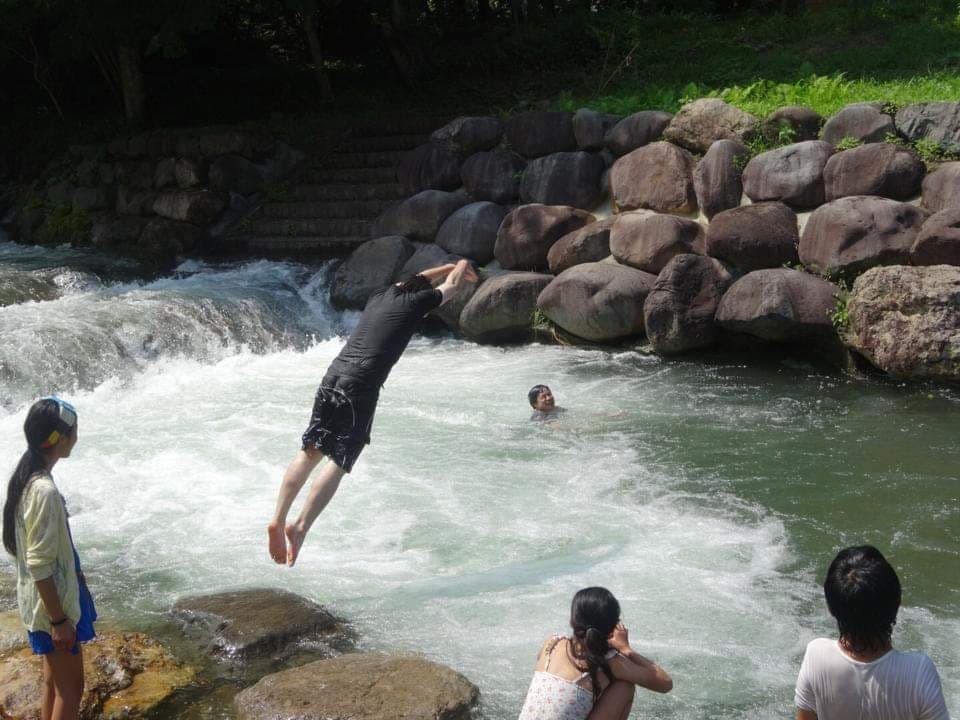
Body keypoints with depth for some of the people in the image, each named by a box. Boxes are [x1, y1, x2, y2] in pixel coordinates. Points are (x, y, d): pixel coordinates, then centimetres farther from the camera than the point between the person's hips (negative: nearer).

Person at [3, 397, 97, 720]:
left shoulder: (26, 477, 1)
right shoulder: (45, 491, -29)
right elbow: (40, 566, -26)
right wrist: (59, 619, -20)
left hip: (43, 599, 9)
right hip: (53, 603, -9)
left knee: (54, 680, 21)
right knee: (70, 688, 5)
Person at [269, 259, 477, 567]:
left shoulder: (380, 296, 24)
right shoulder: (417, 301, 9)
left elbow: (416, 279, 44)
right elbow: (449, 286, 29)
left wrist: (452, 267, 59)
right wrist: (461, 267, 51)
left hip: (333, 375, 6)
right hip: (360, 386, -6)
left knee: (310, 452, 9)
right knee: (339, 462, -7)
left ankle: (278, 519, 2)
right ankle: (300, 527, -18)